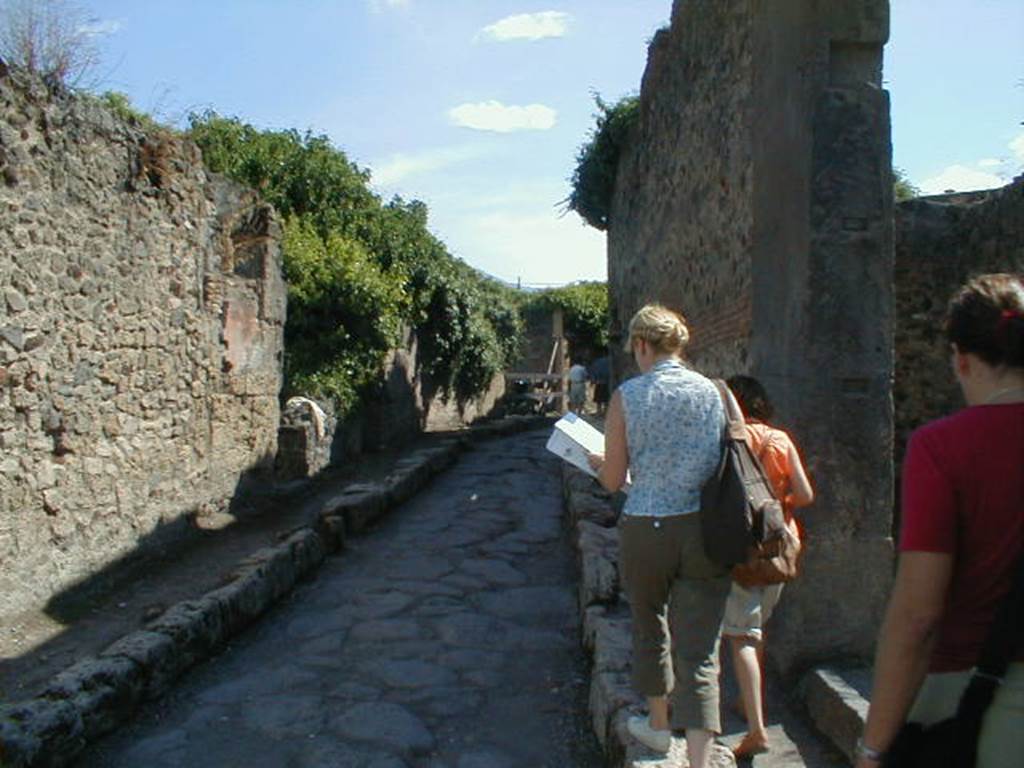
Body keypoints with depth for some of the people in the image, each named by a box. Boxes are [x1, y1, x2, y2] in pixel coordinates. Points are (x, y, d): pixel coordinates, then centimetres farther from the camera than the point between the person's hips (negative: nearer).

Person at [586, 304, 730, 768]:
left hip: (646, 529, -1)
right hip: (704, 529, 1)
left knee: (650, 629, 22)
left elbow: (613, 481, -3)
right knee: (699, 648, 5)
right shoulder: (713, 392, 0)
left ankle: (658, 725, 41)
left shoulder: (626, 397, -7)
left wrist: (598, 462, 18)